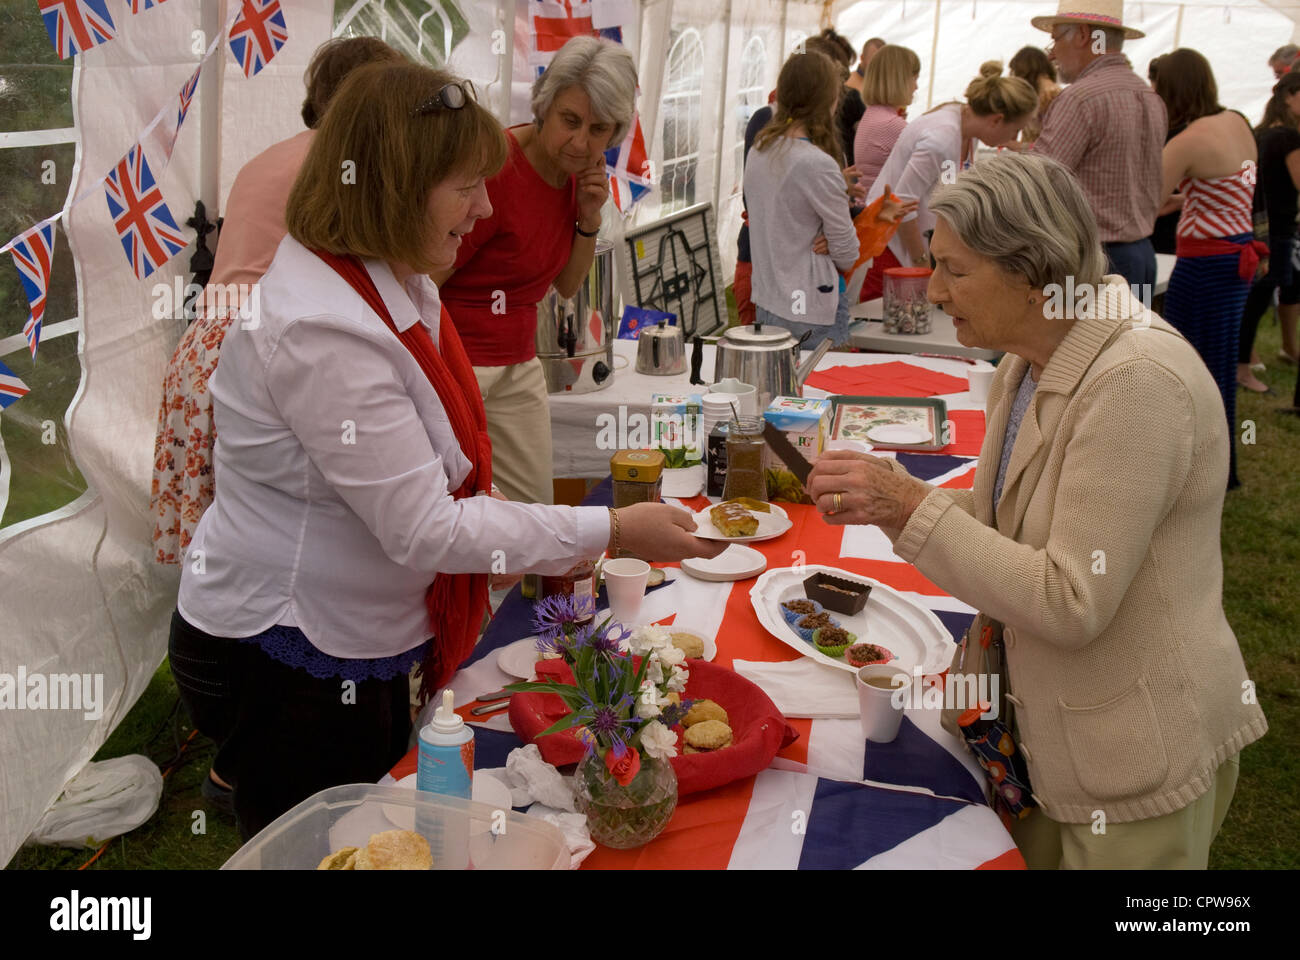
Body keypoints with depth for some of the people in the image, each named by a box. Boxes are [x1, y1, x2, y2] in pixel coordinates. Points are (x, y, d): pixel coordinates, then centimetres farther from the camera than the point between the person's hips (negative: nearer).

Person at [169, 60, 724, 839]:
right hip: (284, 665, -9)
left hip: (361, 647, 9)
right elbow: (422, 530, -27)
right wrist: (610, 532, -22)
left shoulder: (401, 286, 1)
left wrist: (533, 545, 5)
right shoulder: (321, 331, -29)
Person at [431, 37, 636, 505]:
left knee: (535, 507, 8)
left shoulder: (577, 170, 4)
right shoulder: (493, 170, -21)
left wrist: (590, 218, -4)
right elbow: (422, 286, -17)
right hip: (456, 360, -8)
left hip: (519, 364, 8)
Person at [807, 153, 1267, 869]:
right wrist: (891, 498, -8)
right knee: (1030, 856, 20)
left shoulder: (1139, 383, -26)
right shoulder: (1027, 366, 2)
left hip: (1136, 760, -8)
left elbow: (1070, 605, -27)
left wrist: (914, 508, -26)